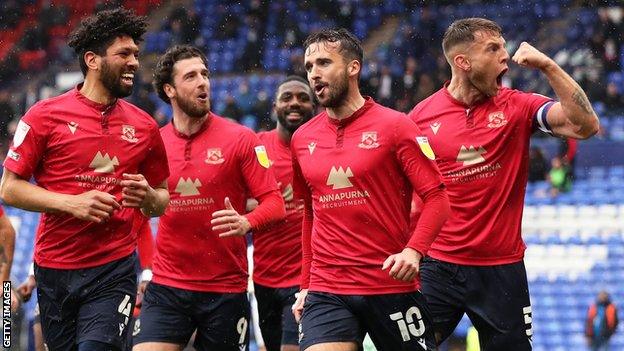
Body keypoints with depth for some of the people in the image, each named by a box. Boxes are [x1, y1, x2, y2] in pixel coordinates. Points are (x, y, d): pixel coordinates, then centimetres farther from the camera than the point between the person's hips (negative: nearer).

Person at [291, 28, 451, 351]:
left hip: (392, 286, -3)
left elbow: (437, 197, -6)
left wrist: (414, 250, -21)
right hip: (325, 292, 3)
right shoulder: (302, 139, 11)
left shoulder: (394, 126, -3)